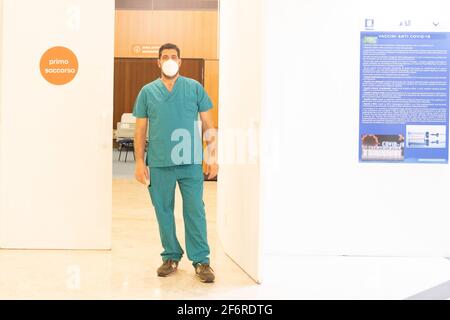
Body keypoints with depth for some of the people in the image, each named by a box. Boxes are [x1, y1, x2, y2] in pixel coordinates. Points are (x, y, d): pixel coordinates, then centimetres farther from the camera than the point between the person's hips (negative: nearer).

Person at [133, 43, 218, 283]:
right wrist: (140, 162, 1)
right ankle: (171, 257, 23)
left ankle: (201, 260, 10)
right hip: (159, 164, 2)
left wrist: (213, 157, -1)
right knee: (164, 212, 9)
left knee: (195, 212, 0)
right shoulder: (147, 92, 7)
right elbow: (140, 130, 7)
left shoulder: (194, 88, 5)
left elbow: (208, 125, 5)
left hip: (191, 163, -1)